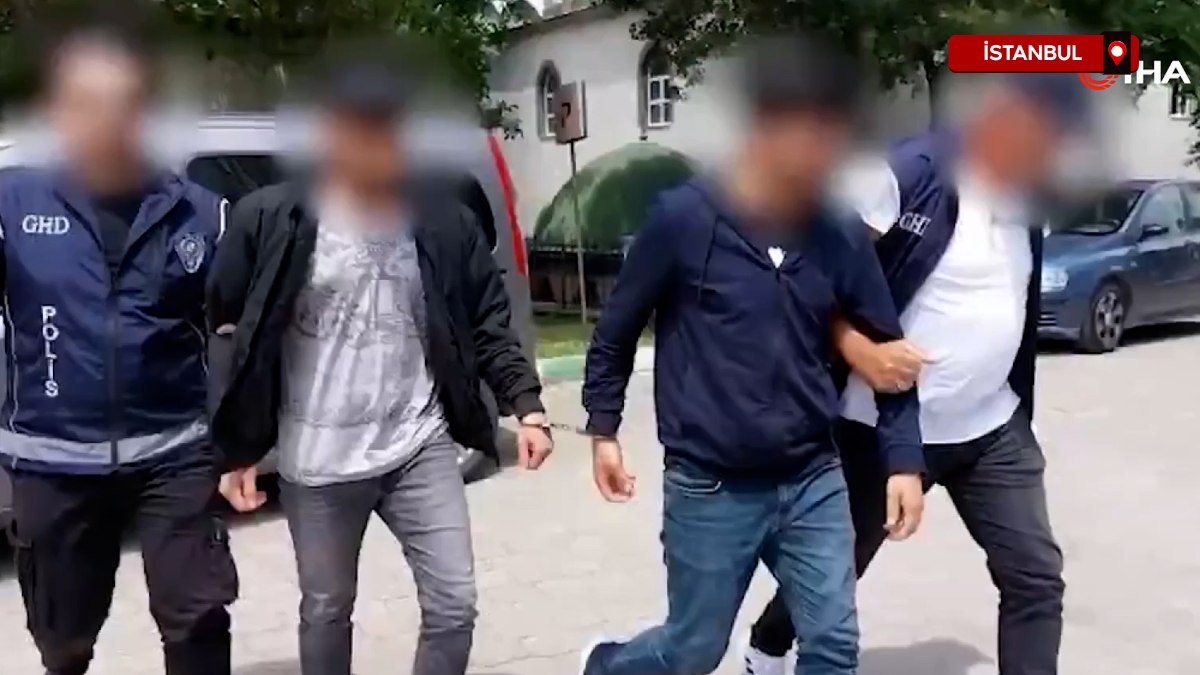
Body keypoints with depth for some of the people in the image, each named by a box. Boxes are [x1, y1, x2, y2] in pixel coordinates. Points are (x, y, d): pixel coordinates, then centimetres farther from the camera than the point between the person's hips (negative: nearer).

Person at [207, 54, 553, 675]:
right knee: (326, 610, 14)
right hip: (317, 461, -1)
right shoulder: (268, 219, -7)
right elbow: (228, 338, -3)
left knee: (453, 606, 2)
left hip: (420, 448, 2)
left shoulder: (442, 219, 0)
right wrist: (235, 451, -3)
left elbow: (487, 322, 5)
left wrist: (526, 406, -5)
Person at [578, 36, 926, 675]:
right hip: (710, 488, -3)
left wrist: (903, 458, 0)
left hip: (813, 480, 4)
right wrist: (603, 429, 1)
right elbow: (618, 327, -1)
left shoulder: (841, 237, -2)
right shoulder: (684, 218, -13)